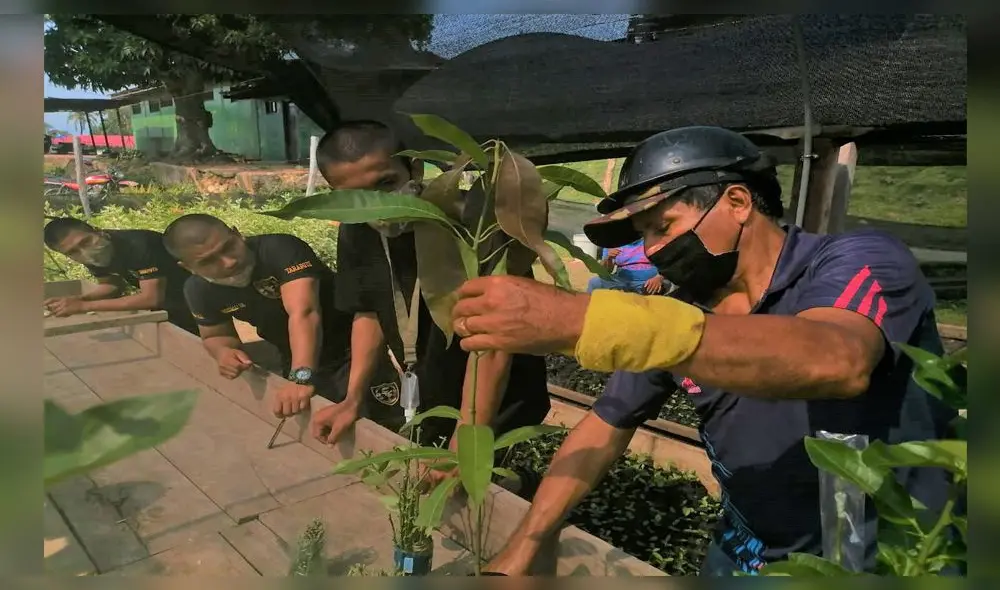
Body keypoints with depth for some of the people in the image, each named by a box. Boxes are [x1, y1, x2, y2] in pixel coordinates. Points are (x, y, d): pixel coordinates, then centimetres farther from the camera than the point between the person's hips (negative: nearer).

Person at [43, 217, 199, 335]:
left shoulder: (137, 245, -33)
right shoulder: (91, 255, -8)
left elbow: (152, 298, -37)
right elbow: (113, 284, 7)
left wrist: (85, 306, -32)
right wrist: (77, 300, -14)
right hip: (167, 306, 7)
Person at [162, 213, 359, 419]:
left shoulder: (280, 249, -28)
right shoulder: (198, 290, -8)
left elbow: (304, 313, -42)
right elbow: (215, 336, 9)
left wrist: (302, 377, -57)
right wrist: (224, 352, -16)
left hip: (350, 354, -5)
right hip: (297, 362, 6)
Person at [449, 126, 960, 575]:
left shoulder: (861, 261, -19)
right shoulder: (677, 314, -4)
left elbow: (838, 362, -41)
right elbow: (605, 428, 3)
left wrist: (584, 321, -50)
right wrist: (522, 547, -3)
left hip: (895, 557, -4)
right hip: (747, 556, 5)